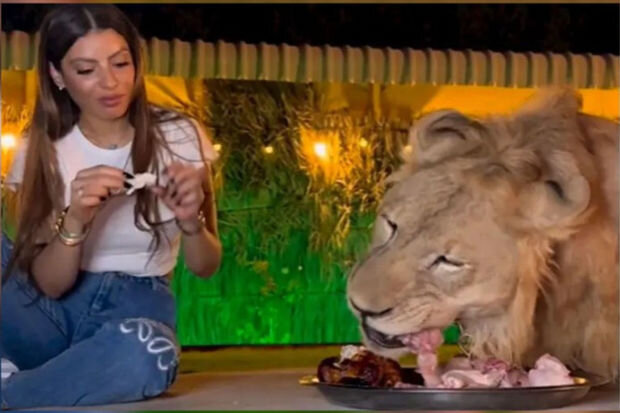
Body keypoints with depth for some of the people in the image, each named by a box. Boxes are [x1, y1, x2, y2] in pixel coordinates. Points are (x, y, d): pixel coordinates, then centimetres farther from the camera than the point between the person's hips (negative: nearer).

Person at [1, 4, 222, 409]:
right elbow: (49, 284, -6)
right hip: (54, 309, 1)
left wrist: (190, 221, -24)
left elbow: (206, 267, -1)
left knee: (148, 352, -40)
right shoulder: (44, 149, 0)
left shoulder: (180, 136, -3)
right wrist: (74, 220, -26)